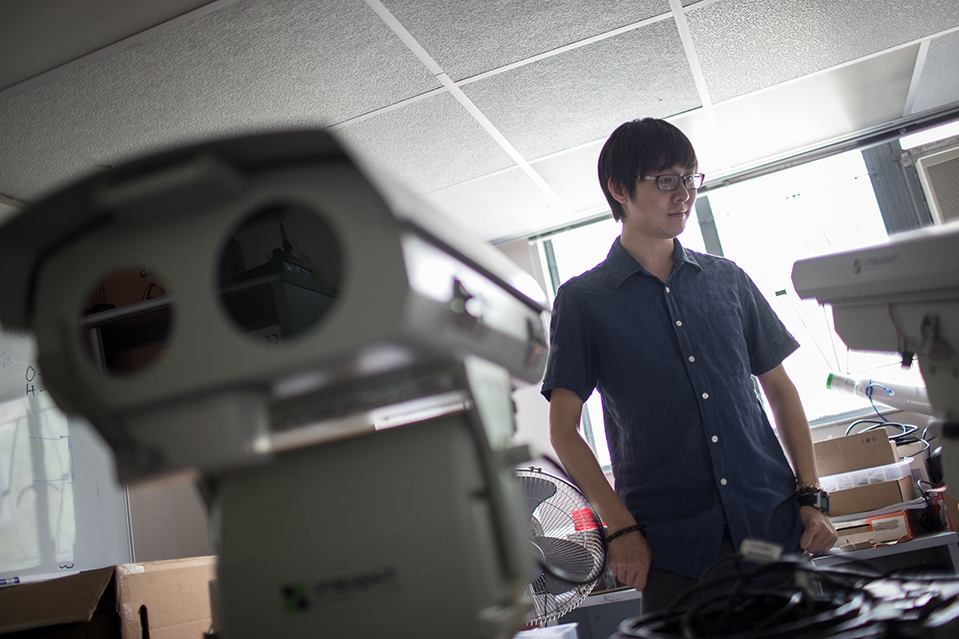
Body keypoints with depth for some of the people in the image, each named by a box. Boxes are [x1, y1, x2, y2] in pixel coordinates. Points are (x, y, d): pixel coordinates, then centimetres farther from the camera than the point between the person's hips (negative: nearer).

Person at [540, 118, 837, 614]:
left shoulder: (727, 280, 10)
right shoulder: (582, 301, -1)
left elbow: (780, 389, 15)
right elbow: (564, 430, -4)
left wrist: (811, 497, 6)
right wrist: (621, 530, -11)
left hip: (776, 525, 4)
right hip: (671, 547, -3)